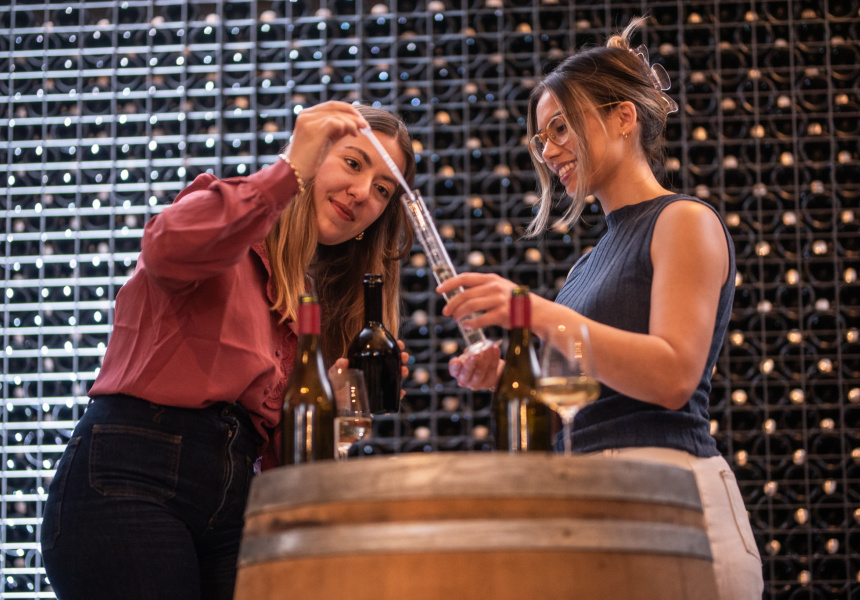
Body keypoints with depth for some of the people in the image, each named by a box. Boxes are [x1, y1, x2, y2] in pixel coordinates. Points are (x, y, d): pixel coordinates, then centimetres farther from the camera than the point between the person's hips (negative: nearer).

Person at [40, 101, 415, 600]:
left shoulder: (318, 303, 23)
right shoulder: (224, 212, 4)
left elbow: (275, 448, 17)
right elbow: (169, 247, -24)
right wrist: (290, 170, -18)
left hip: (230, 507, 7)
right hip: (128, 482, -7)